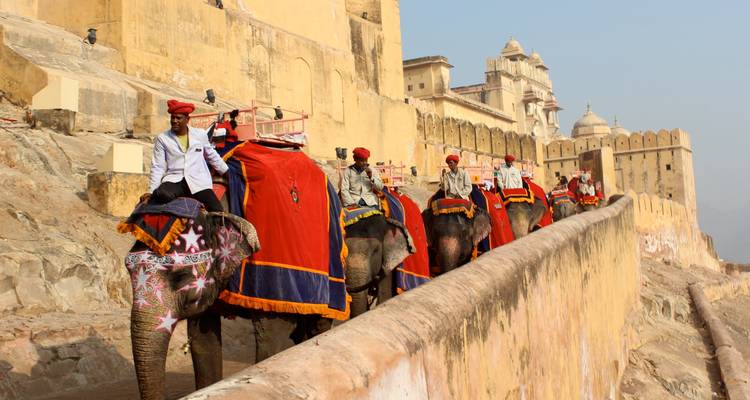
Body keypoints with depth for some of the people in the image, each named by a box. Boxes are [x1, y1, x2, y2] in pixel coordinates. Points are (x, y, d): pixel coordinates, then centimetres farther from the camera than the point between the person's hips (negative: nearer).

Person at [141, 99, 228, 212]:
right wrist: (151, 191, -6)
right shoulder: (162, 138, 5)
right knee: (162, 195, -37)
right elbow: (158, 167, 3)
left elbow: (212, 156, 24)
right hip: (174, 180, -1)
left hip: (199, 181, 1)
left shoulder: (200, 134, 10)